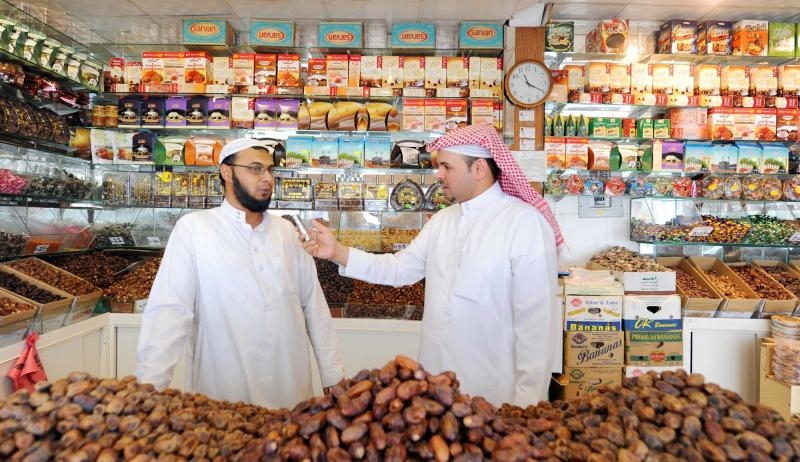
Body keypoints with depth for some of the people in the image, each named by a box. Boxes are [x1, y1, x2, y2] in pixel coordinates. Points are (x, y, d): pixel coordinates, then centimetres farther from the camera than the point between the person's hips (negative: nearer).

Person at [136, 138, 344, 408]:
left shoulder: (286, 231, 4)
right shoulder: (193, 228, -9)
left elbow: (314, 305, 5)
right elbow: (169, 312, -14)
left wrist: (334, 377, 5)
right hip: (225, 398, -4)